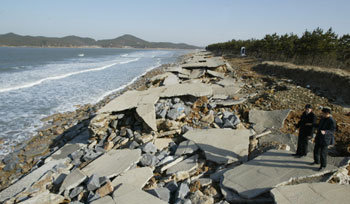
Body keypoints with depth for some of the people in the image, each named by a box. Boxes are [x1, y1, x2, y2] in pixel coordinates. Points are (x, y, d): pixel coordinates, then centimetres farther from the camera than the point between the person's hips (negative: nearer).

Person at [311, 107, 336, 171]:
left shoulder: (331, 121, -20)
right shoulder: (323, 118, 4)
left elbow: (332, 131, -21)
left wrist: (325, 132, -37)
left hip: (325, 139, -8)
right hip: (319, 138, 8)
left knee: (323, 153, -1)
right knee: (316, 150, 17)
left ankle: (323, 166, 16)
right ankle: (316, 161, 38)